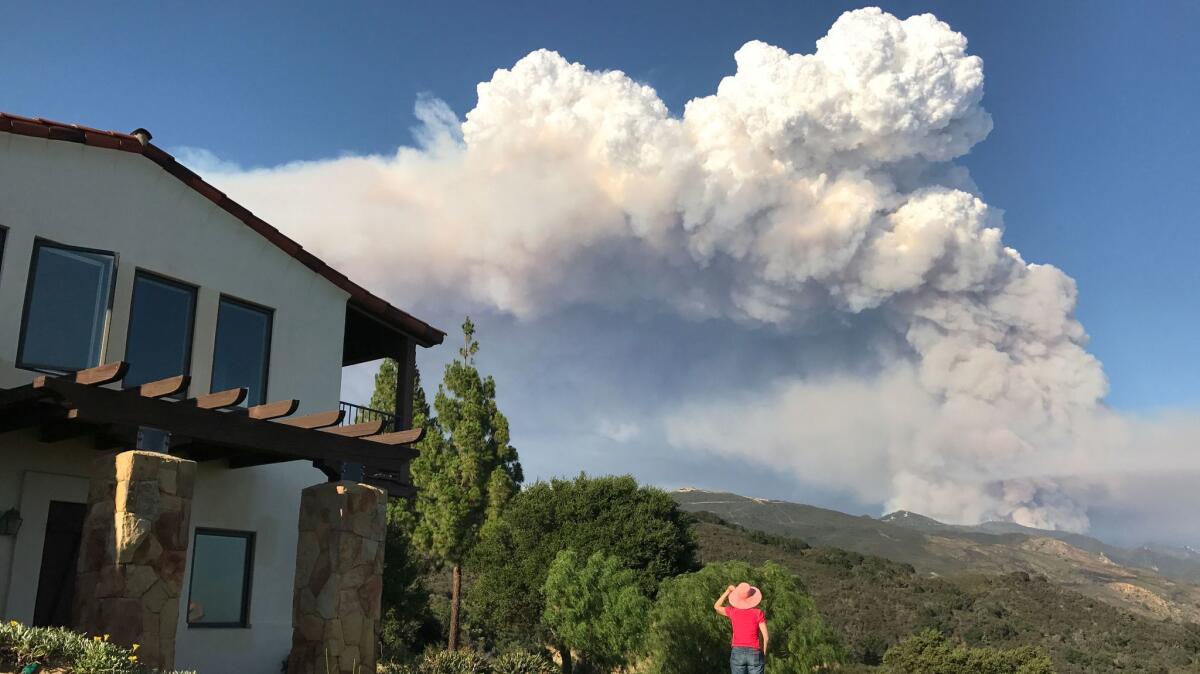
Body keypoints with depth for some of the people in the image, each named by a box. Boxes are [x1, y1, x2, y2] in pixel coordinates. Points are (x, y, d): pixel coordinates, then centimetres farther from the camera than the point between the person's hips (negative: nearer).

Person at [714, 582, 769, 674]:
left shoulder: (732, 611, -1)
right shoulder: (758, 613, -7)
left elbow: (716, 607, 19)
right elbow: (766, 637, -8)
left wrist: (728, 591, 16)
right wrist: (764, 654, 6)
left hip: (737, 653, 1)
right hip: (755, 654, -1)